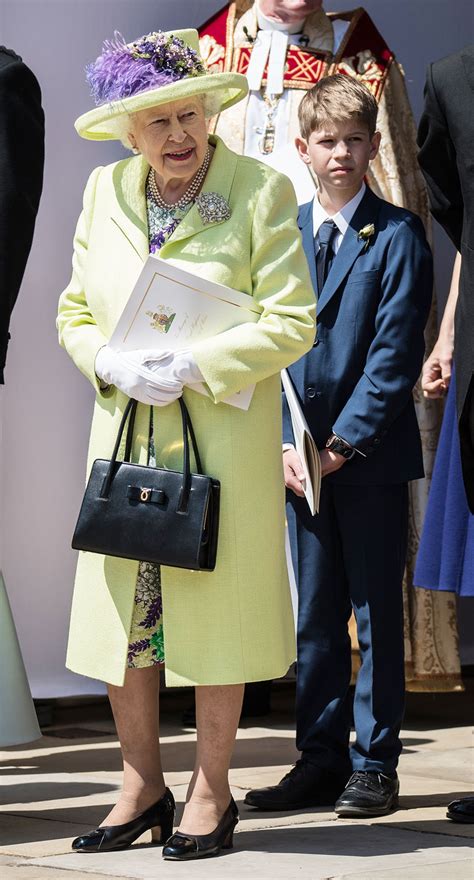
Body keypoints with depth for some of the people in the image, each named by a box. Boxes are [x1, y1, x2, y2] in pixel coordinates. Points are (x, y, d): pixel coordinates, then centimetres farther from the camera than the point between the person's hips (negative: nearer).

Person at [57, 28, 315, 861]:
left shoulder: (262, 191, -5)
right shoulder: (104, 192, 9)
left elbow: (292, 321, -10)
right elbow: (75, 313, 13)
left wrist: (193, 367, -17)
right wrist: (113, 365, -8)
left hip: (223, 439, -4)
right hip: (125, 433, 4)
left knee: (214, 604, 2)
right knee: (121, 611, 5)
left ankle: (211, 793, 14)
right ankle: (142, 787, 18)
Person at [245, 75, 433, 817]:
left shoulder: (397, 236, -3)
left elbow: (395, 353, -9)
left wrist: (344, 441, -13)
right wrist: (286, 442, -3)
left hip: (371, 456, -4)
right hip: (302, 456, 4)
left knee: (376, 611, 3)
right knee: (314, 613, 9)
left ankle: (374, 763, 9)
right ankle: (321, 759, 16)